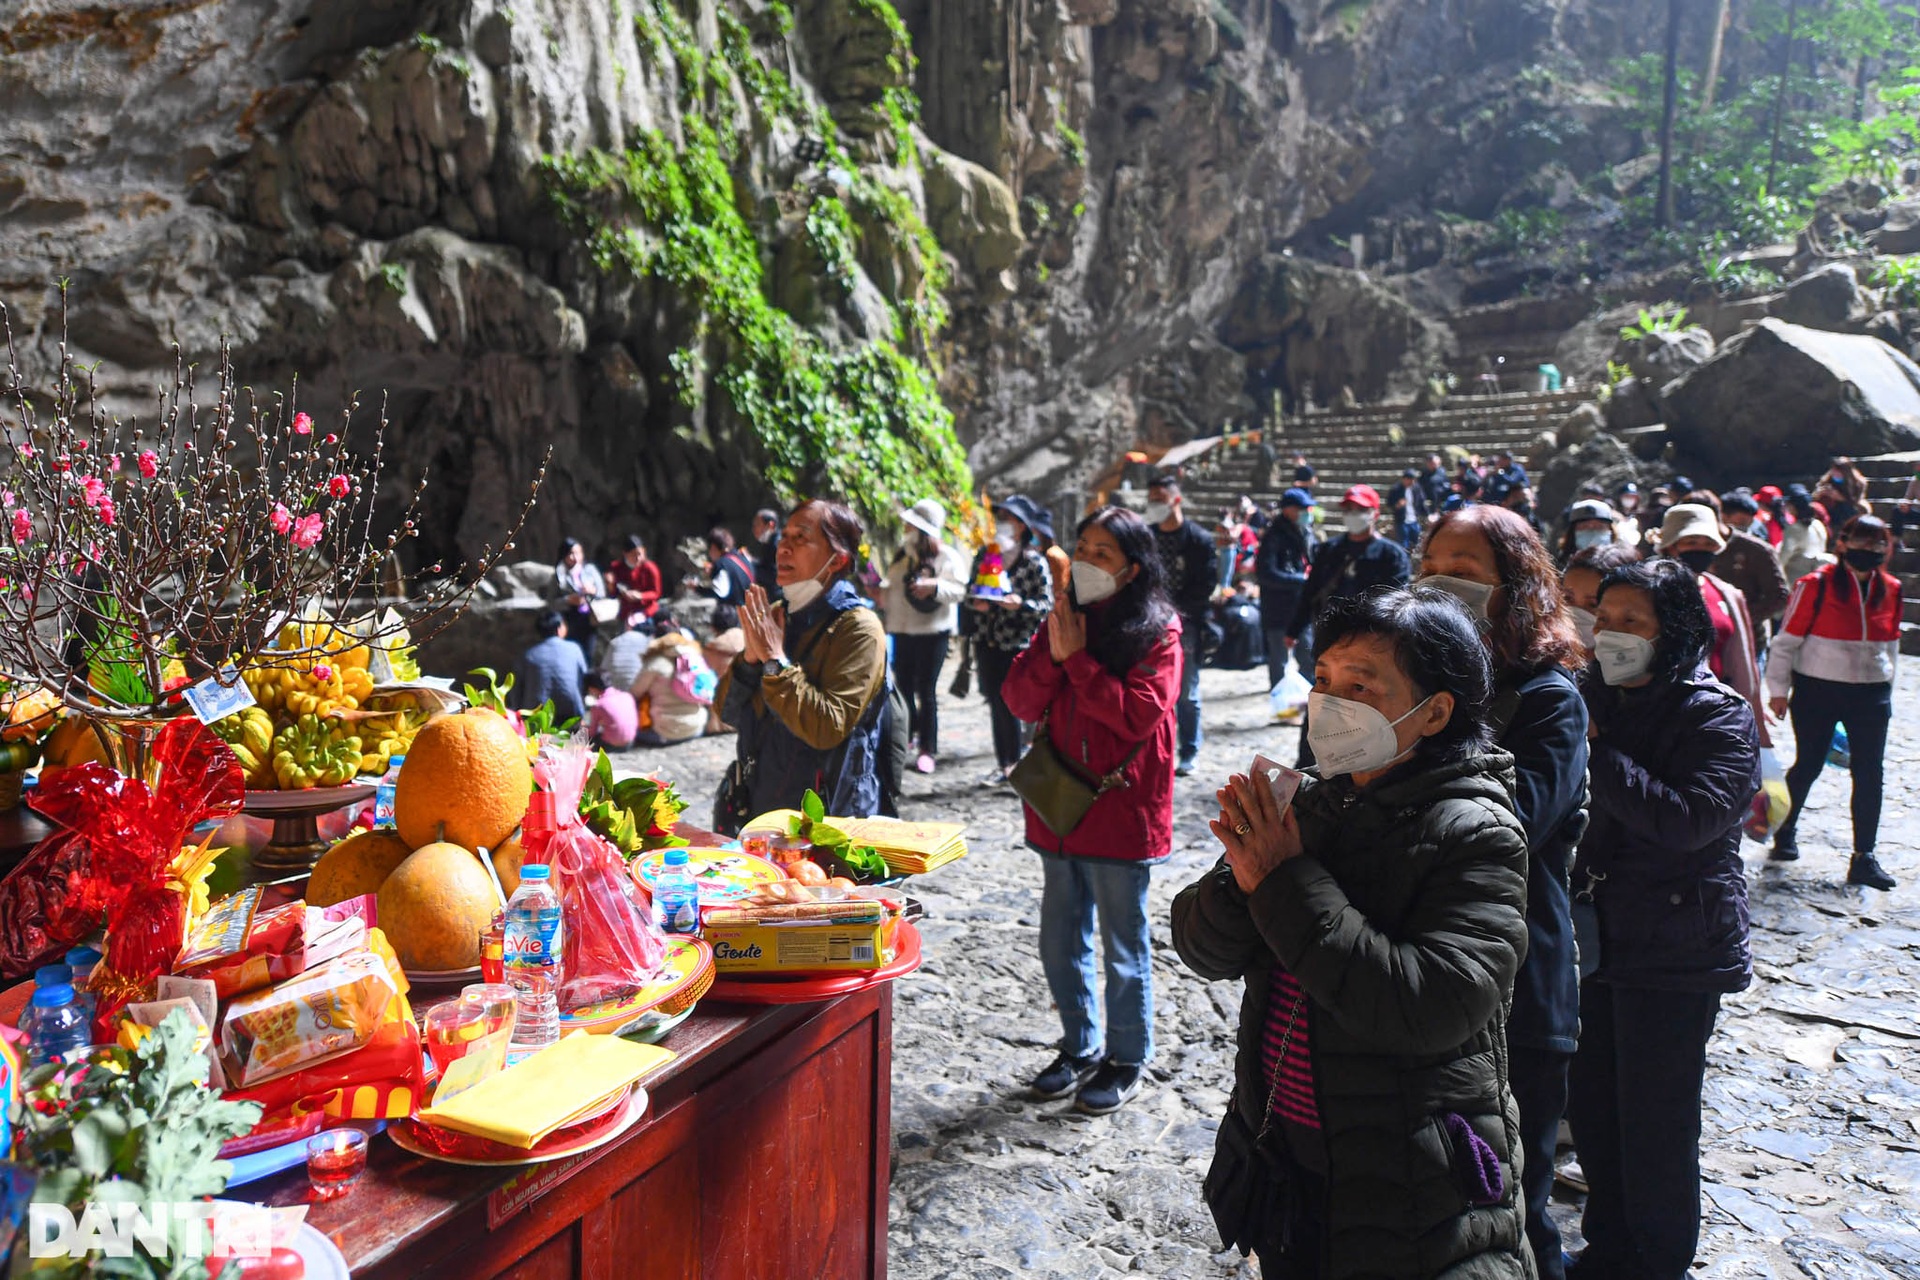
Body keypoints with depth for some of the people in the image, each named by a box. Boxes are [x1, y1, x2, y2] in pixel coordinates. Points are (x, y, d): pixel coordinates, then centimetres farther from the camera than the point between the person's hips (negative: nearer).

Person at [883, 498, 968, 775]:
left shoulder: (947, 557, -7)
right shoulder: (904, 555, 14)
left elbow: (959, 590, -16)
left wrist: (934, 585, -30)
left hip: (932, 631, -6)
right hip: (902, 631, 6)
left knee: (926, 692, -3)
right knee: (904, 687, 12)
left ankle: (927, 749, 4)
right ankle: (905, 739, 27)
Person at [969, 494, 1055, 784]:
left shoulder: (1034, 562, -5)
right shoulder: (984, 555, 10)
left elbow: (1047, 604, -7)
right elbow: (970, 593, 16)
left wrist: (1021, 604, -23)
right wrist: (976, 603, -6)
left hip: (1018, 643, -5)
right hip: (987, 641, 5)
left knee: (1008, 704, -5)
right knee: (995, 703, 8)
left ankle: (1012, 762, 10)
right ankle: (1003, 763, 18)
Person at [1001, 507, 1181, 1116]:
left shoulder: (1156, 631, -8)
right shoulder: (1063, 619, 8)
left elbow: (1139, 713, -20)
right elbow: (1021, 701, 0)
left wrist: (1077, 659, -18)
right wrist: (1054, 652, -15)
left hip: (1120, 809, -6)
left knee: (1123, 948, 9)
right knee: (1060, 944, 17)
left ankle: (1127, 1060, 27)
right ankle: (1081, 1047, 36)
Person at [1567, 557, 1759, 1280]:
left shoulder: (1719, 718, -11)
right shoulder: (1593, 699, 6)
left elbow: (1688, 820, -28)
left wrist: (1597, 751, -25)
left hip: (1674, 947, -6)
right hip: (1593, 940, 6)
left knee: (1654, 1119, 5)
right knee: (1588, 1105, 16)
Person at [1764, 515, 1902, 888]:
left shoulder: (1890, 589, 5)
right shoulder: (1816, 585, -10)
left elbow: (1891, 644, 16)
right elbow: (1787, 639, -7)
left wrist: (1885, 689, 17)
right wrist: (1778, 689, -7)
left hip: (1871, 695, 4)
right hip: (1817, 691, -4)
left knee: (1870, 773, 2)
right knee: (1808, 766, 7)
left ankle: (1864, 858, 9)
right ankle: (1786, 830, 31)